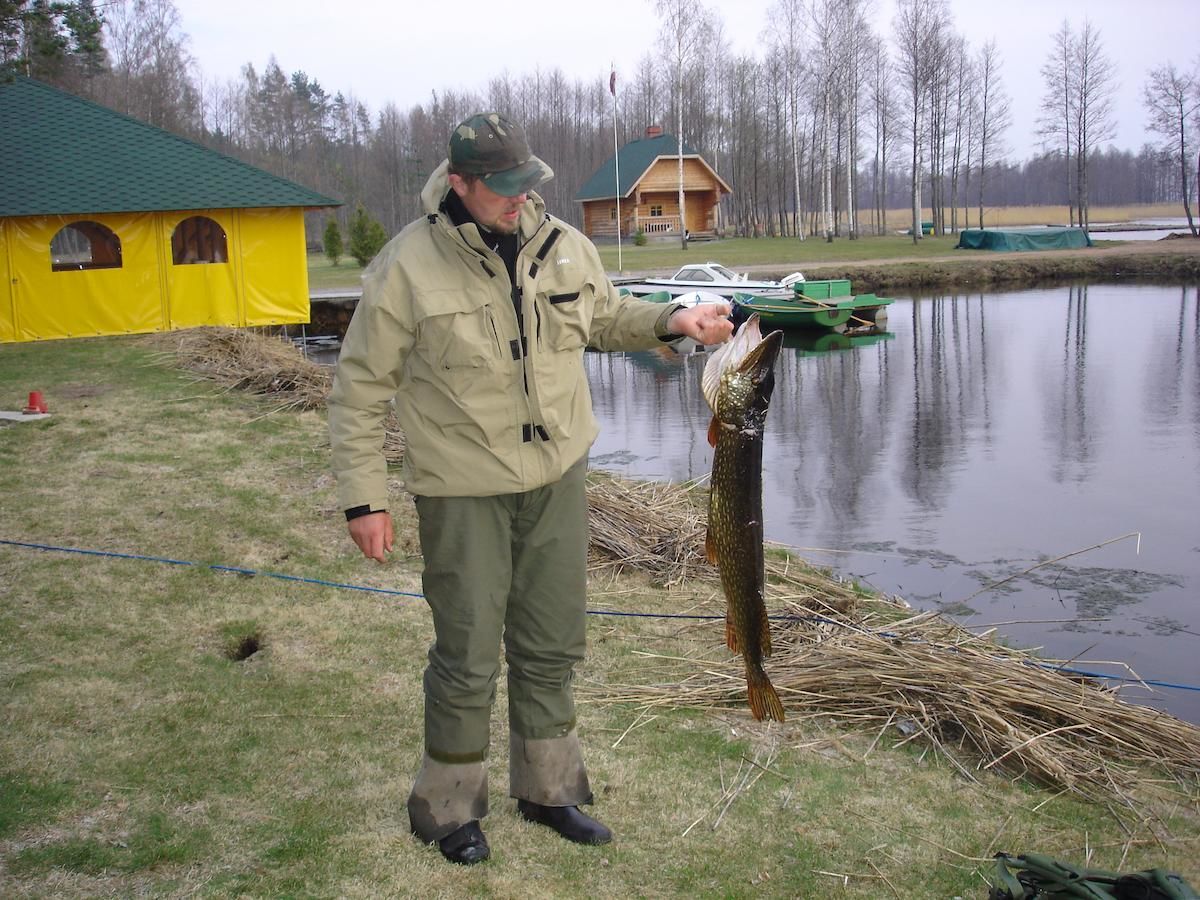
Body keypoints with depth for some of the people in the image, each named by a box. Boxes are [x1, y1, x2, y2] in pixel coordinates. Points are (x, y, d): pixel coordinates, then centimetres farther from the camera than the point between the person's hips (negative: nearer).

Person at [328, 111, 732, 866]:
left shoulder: (564, 245, 0)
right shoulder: (407, 267, -14)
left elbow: (608, 316, 19)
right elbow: (360, 388, -8)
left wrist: (671, 320, 0)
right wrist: (364, 498, -10)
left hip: (558, 478, 5)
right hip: (463, 491, -5)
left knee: (553, 647, 15)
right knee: (468, 659, 3)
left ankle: (548, 789, 34)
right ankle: (449, 808, 25)